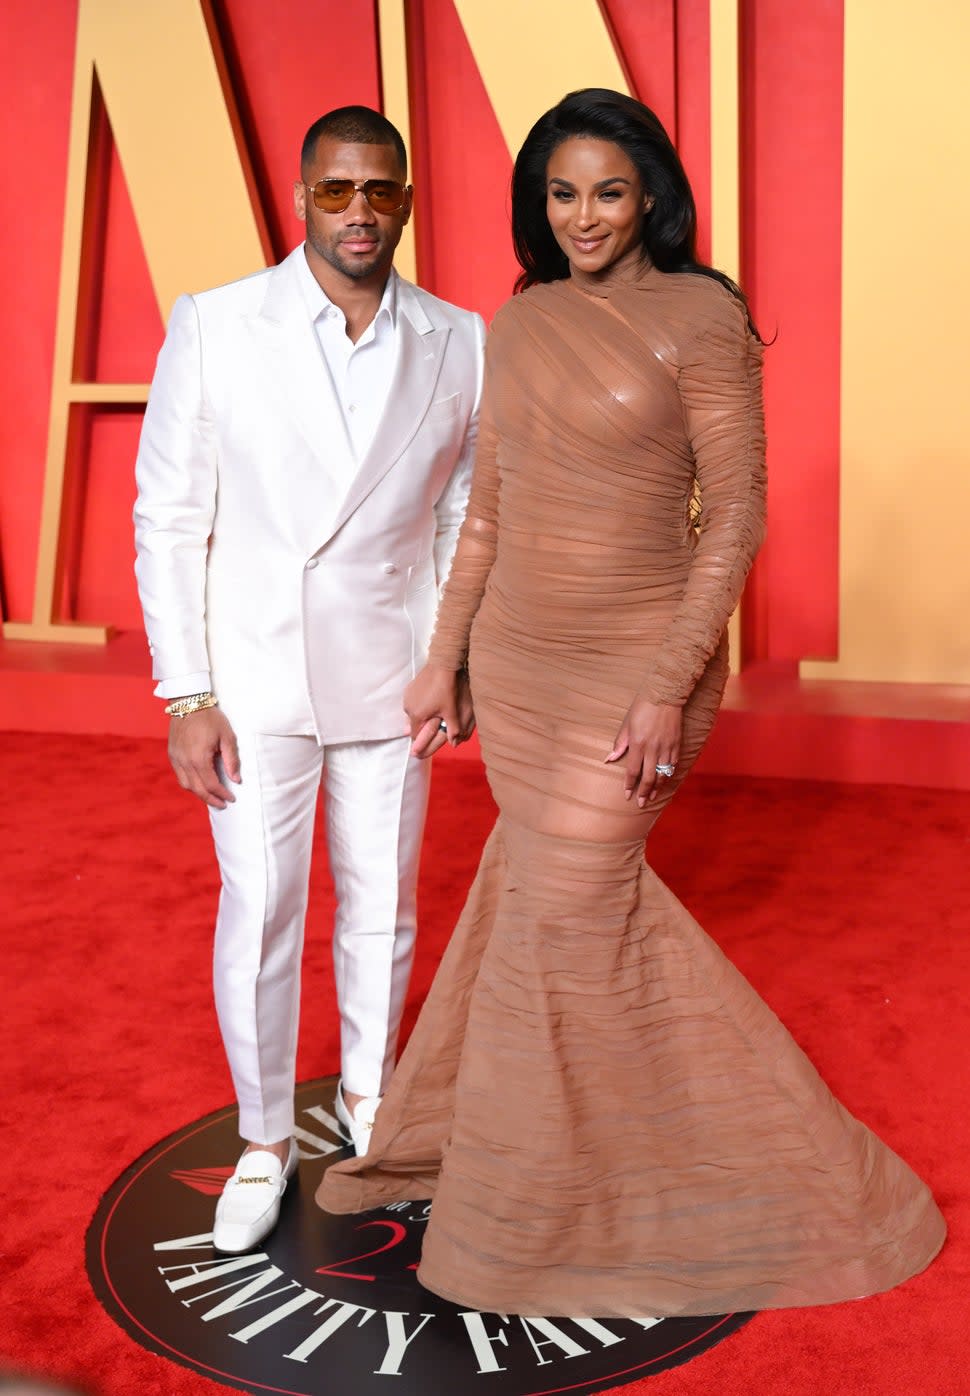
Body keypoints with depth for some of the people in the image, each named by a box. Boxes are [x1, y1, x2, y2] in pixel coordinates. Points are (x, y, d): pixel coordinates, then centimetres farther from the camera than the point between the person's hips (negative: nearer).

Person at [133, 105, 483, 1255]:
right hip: (253, 676, -2)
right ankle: (265, 1142, 25)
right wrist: (185, 694, -8)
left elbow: (465, 511, 9)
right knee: (258, 914, 4)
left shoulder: (456, 342, 0)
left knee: (382, 908, 13)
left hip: (389, 676, 2)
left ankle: (367, 1095, 38)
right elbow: (167, 515, -4)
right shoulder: (215, 326, -5)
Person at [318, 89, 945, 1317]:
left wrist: (670, 686, -18)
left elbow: (735, 516, -12)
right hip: (515, 660, 6)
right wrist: (445, 658, 12)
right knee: (549, 882, 15)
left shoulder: (698, 317, -10)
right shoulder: (518, 322, 7)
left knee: (558, 910, -1)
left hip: (631, 664, -6)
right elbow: (488, 508, 12)